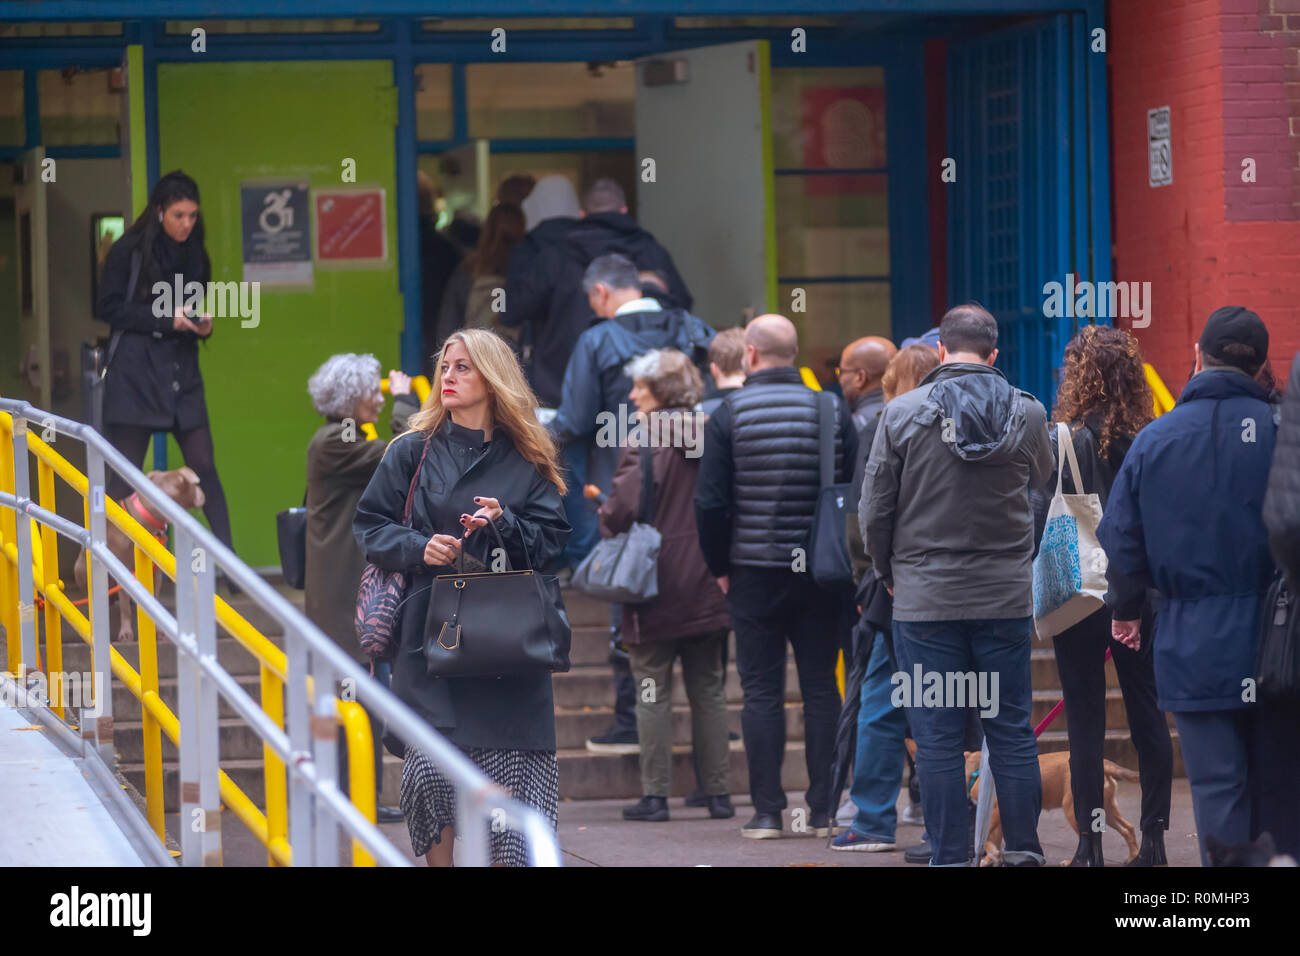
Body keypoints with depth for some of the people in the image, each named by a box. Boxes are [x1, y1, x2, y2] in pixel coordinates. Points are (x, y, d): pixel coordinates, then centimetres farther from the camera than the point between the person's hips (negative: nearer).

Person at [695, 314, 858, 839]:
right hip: (820, 573, 2)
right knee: (821, 687, 7)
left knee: (761, 691, 3)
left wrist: (720, 566, 5)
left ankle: (767, 810, 0)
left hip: (755, 573, -2)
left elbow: (710, 502, -7)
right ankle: (822, 809, 7)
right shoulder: (832, 412, 0)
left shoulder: (729, 415, -6)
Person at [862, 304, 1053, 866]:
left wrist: (888, 571, 13)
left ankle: (950, 857, 2)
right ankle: (1023, 849, 9)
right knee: (1012, 730, 9)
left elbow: (875, 508, -1)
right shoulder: (1027, 414, -1)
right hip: (1006, 596, 2)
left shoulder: (903, 413, -7)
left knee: (937, 739, 1)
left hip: (925, 598, -2)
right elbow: (1040, 479, 18)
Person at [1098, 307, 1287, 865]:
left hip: (1195, 646, 0)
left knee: (1217, 788, 1)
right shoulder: (1281, 431, -6)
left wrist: (1125, 609, 21)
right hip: (1273, 645, 0)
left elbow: (1120, 539, 4)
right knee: (1278, 785, 10)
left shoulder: (1155, 438, -1)